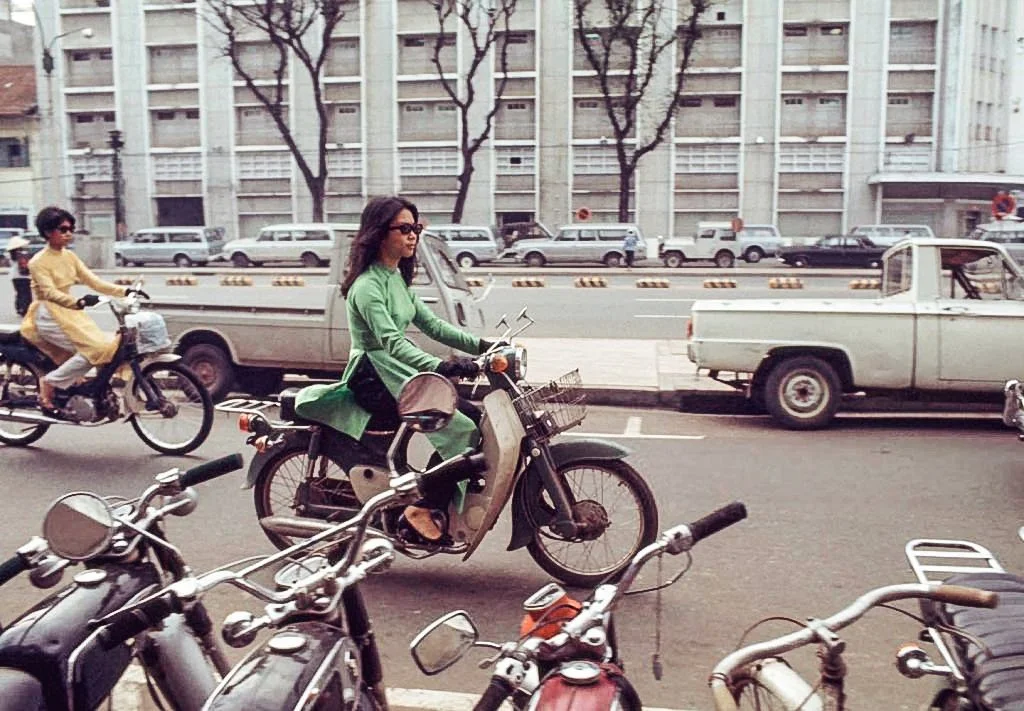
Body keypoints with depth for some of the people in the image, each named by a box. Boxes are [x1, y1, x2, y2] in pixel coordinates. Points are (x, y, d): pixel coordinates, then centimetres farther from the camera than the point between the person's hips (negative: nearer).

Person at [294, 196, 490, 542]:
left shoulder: (396, 278, 14)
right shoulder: (368, 286, -17)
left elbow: (431, 324, 13)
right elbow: (392, 342, -29)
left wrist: (479, 345, 2)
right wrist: (441, 366, -43)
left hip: (396, 373, 9)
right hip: (374, 380, -9)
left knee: (472, 417, 0)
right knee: (462, 425, -19)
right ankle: (427, 508, -10)